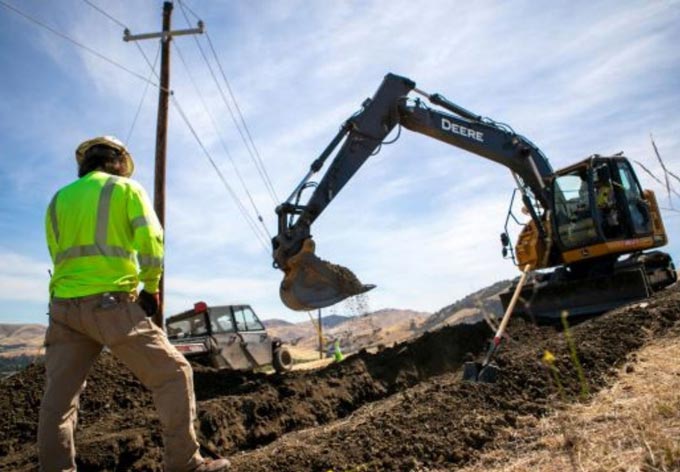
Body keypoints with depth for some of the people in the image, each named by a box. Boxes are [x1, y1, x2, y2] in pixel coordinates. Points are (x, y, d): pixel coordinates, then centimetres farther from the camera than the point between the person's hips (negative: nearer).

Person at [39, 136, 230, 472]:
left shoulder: (58, 199, 19)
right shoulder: (126, 189, 6)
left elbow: (59, 257, 14)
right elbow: (151, 243, -5)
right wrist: (151, 288, 7)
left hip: (64, 306, 6)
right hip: (111, 303, -5)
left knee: (58, 400, 13)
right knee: (173, 373, 1)